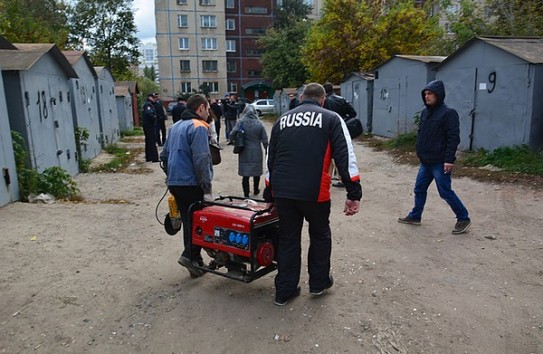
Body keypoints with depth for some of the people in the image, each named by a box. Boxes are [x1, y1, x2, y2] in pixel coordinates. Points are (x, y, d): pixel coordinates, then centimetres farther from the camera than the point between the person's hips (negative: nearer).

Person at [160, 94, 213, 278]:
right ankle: (190, 256, -5)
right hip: (191, 184, -8)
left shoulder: (175, 126, 17)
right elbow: (201, 161, -20)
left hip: (175, 183, 8)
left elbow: (164, 155, 21)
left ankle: (194, 261, 21)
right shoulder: (199, 127, -10)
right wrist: (207, 189, -19)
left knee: (188, 221, 14)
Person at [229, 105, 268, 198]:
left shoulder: (241, 122, -8)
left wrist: (232, 140, 6)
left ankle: (246, 195, 8)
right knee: (257, 172, 20)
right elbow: (264, 140, -1)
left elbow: (232, 134, -16)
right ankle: (255, 190, 38)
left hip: (244, 153, -1)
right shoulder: (259, 123, -4)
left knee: (245, 174, 5)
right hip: (256, 152, 1)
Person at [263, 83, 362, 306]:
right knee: (320, 235, 21)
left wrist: (269, 195, 26)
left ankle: (284, 291, 24)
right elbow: (345, 157, -5)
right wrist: (354, 193, -5)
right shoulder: (331, 119, 5)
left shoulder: (283, 120, 18)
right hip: (314, 191, -3)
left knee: (287, 239, 17)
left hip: (282, 191, 3)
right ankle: (319, 283, 32)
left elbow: (270, 159, 20)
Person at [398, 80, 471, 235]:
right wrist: (420, 153, 16)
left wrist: (449, 159, -22)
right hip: (425, 161, 8)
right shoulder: (425, 112, 10)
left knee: (445, 192, -1)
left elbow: (453, 138, -18)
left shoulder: (448, 113, -14)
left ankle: (463, 218, 15)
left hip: (440, 163, -8)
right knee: (419, 189, 14)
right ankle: (415, 216, 28)